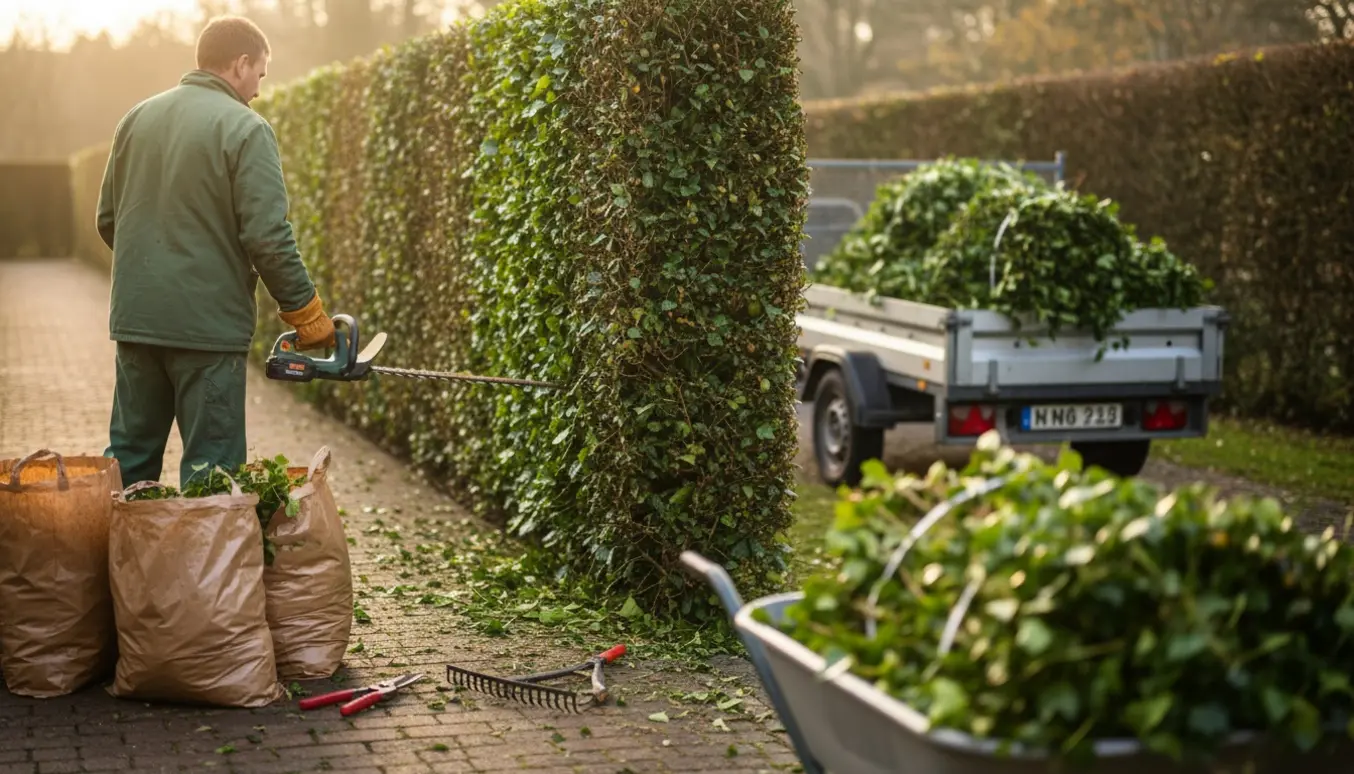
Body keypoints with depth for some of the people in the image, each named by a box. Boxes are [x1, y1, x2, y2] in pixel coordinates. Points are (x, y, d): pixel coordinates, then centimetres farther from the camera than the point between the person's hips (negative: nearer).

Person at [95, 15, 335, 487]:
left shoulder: (137, 119, 9)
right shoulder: (244, 129, -10)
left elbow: (108, 220, 15)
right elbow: (268, 236, -16)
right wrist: (305, 312, -6)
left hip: (135, 318, 6)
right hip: (208, 324, -6)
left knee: (129, 460, 15)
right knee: (209, 472, 2)